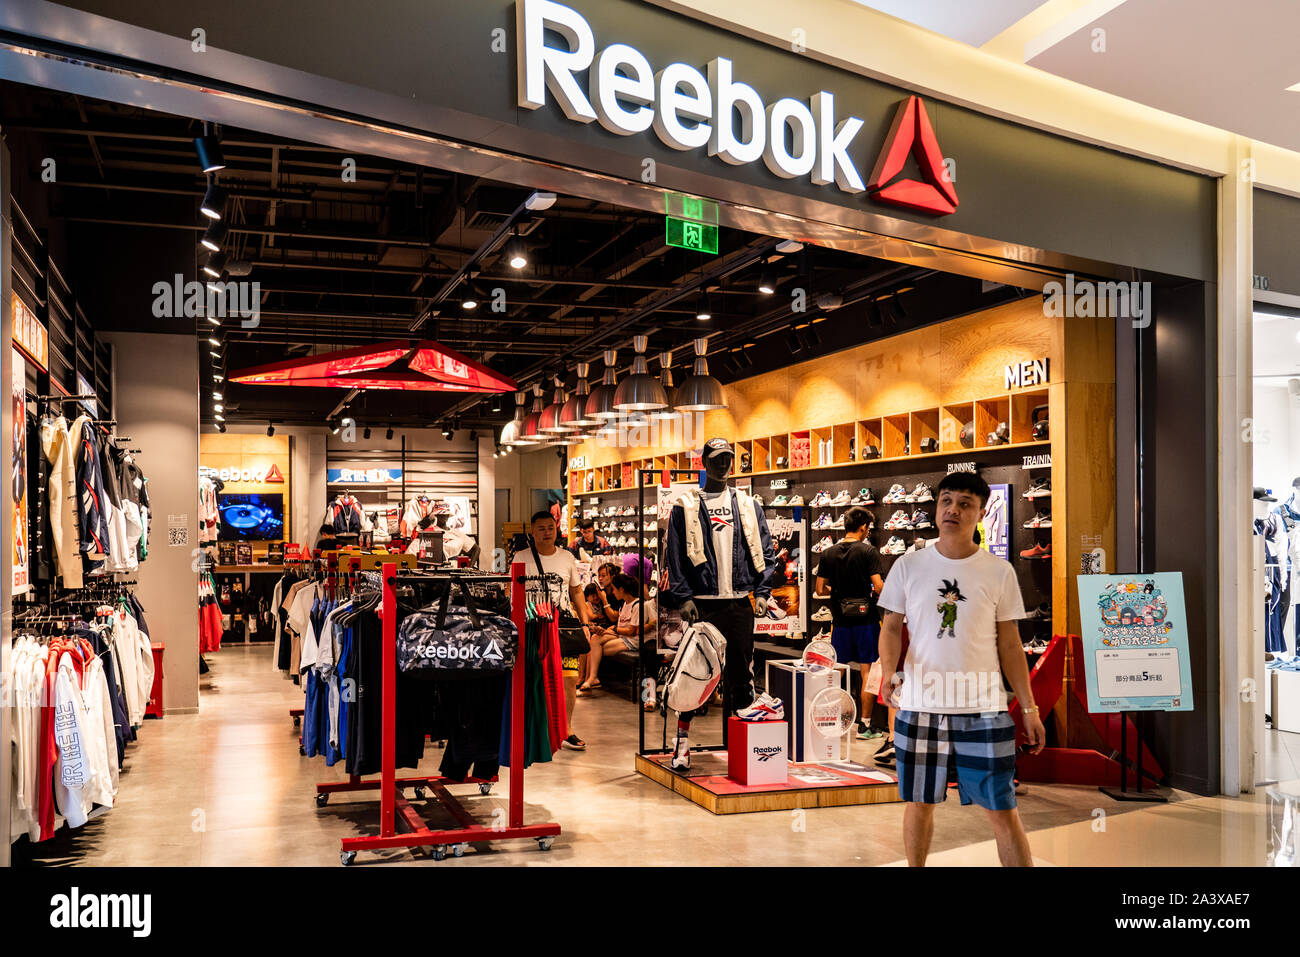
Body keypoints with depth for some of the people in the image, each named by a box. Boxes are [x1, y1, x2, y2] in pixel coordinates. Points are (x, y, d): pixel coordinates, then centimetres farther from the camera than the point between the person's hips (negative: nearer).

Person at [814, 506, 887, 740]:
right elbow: (879, 587, -17)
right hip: (866, 618, -4)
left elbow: (820, 590, 4)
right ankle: (865, 724, 5)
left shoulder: (828, 553, 2)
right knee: (868, 672, 3)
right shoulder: (868, 551, -10)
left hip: (840, 621, 4)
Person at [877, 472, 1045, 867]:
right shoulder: (908, 566, 4)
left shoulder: (999, 571, 3)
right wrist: (889, 670, -14)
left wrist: (1029, 707, 4)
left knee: (1003, 811, 1)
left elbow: (1010, 644, 7)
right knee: (920, 802, 12)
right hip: (919, 705, 1)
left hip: (983, 708, -1)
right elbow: (892, 626, 6)